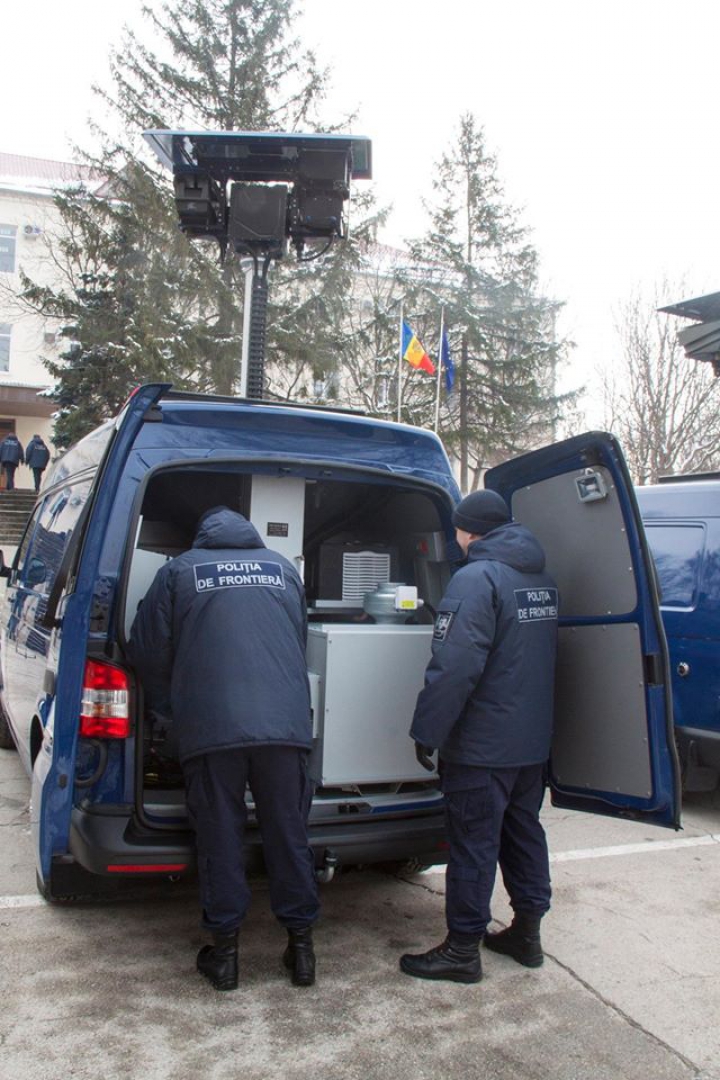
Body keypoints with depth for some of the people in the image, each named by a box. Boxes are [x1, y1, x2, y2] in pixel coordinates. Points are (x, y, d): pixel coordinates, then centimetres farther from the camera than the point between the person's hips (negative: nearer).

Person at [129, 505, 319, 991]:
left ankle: (225, 950, 18)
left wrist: (166, 707, 31)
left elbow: (150, 651, 12)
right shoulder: (283, 567, 19)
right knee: (289, 835, 12)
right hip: (285, 723, 2)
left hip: (210, 727, -2)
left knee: (220, 838, 9)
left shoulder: (179, 571, 10)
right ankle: (302, 946, 20)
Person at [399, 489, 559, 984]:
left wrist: (426, 732, -17)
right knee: (523, 831, 18)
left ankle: (463, 949, 12)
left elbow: (454, 668, -25)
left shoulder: (477, 578, -18)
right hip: (533, 739, 9)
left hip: (482, 744, -8)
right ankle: (527, 932, 31)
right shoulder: (543, 580, 10)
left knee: (474, 842, 2)